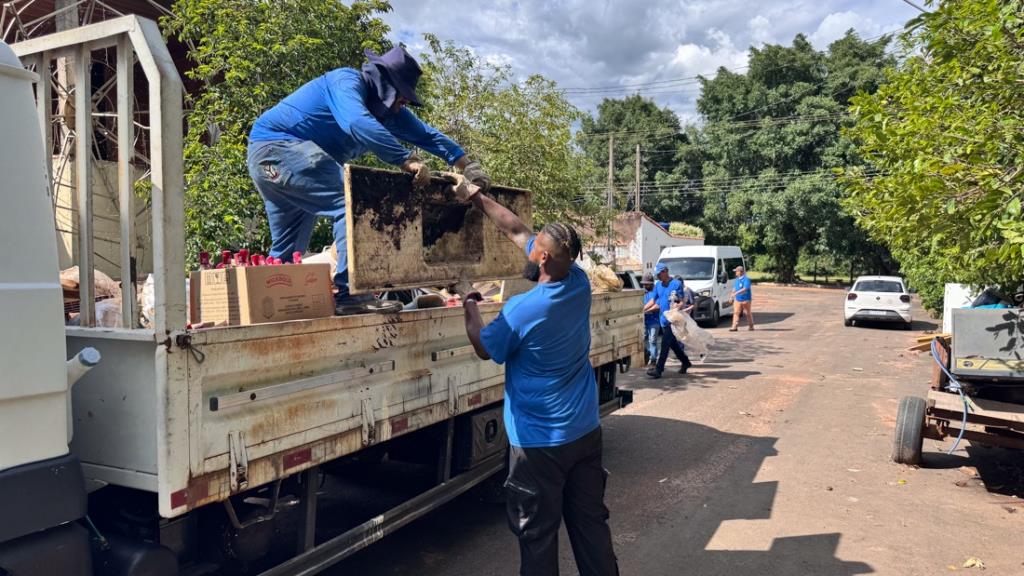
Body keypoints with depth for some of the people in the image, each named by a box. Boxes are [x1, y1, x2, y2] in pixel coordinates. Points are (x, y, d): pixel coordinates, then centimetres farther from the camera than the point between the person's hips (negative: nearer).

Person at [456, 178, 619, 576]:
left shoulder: (521, 310, -22)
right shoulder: (579, 285, -4)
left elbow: (485, 349, -2)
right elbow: (518, 231, 5)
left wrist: (469, 307, 11)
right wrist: (478, 200, 12)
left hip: (540, 442, -6)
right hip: (585, 432, 6)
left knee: (538, 535, 8)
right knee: (591, 523, 16)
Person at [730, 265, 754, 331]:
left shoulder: (746, 279, -14)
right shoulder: (736, 280, 12)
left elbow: (745, 289, -25)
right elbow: (734, 288, 21)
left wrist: (736, 293, -31)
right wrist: (732, 296, 16)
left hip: (745, 299, -6)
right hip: (737, 299, 6)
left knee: (748, 313, 7)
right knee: (736, 312, -4)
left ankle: (751, 326, 20)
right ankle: (734, 327, -7)